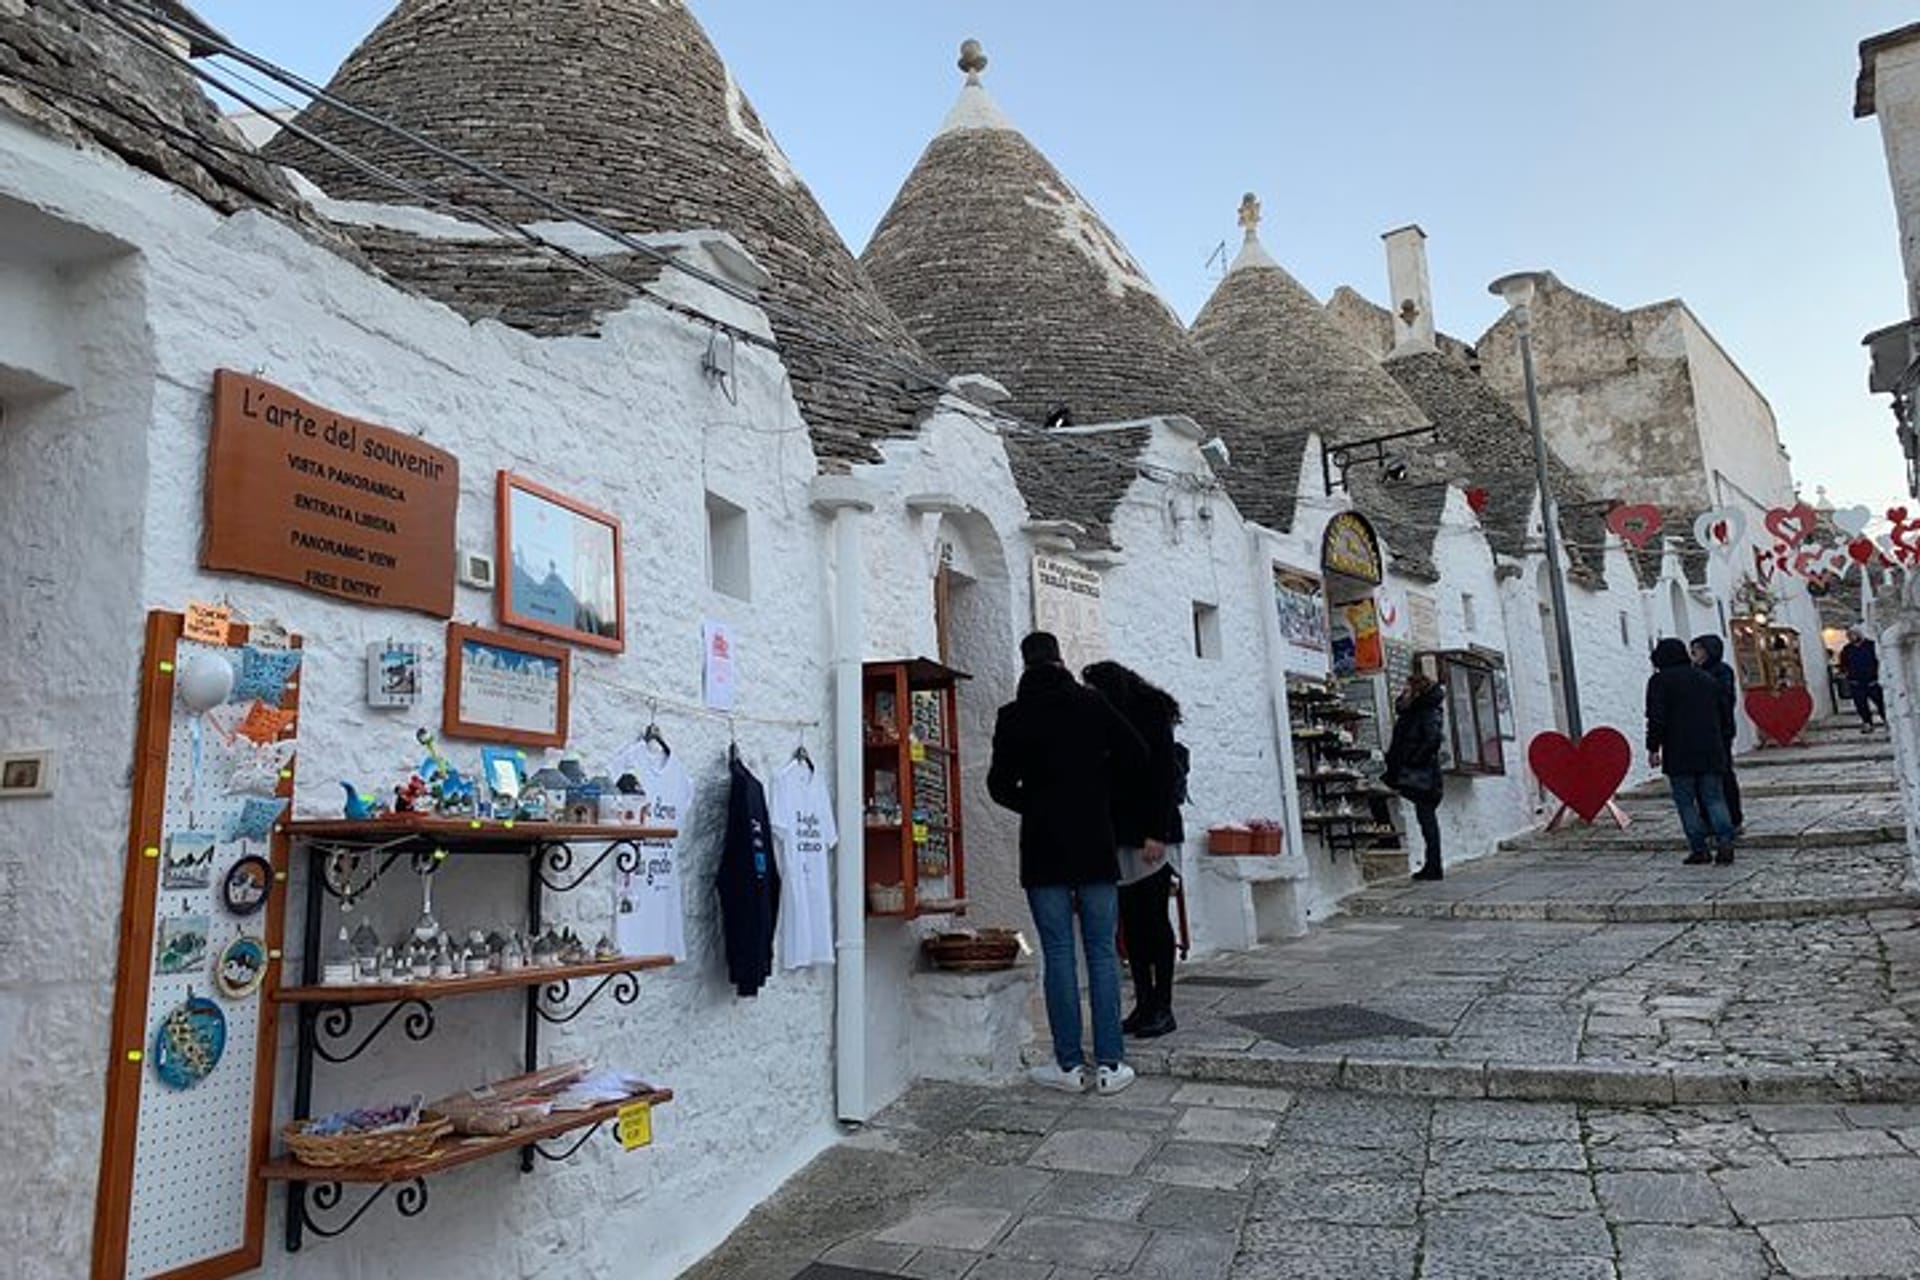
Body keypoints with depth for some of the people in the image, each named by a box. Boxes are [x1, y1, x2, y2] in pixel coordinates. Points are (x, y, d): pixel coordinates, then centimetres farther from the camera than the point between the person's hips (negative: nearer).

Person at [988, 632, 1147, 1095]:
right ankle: (1110, 1064, 8)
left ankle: (1070, 1065, 8)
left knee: (1058, 954, 4)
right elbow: (1136, 755, 1)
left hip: (1043, 849, -1)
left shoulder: (1013, 716, -2)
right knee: (1102, 953, 6)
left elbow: (1000, 785, -3)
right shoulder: (1092, 703, 2)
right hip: (1095, 846, 1)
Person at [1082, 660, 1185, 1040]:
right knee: (1132, 923, 7)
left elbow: (1166, 777, -11)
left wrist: (1156, 834, -17)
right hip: (1120, 838, 7)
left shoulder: (1151, 719, -5)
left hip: (1148, 837, -7)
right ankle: (1143, 1004, 14)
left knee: (1154, 920, -2)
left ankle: (1162, 1008, 6)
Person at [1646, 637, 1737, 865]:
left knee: (1686, 802, 1)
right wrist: (1723, 747, 25)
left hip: (1679, 754, -5)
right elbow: (1725, 715, 20)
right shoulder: (1708, 679, 17)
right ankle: (1725, 841, -8)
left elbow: (1656, 718, -11)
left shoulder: (1660, 680, -3)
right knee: (1714, 798, 8)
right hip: (1711, 751, 5)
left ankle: (1699, 849, 0)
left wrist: (1653, 748, -6)